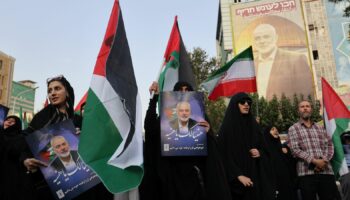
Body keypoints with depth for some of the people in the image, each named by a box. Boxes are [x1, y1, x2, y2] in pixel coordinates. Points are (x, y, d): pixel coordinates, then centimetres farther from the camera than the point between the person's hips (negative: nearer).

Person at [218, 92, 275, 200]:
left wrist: (260, 153, -7)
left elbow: (263, 147, 16)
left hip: (257, 174, 5)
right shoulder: (227, 127, -7)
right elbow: (225, 154, -13)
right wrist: (238, 175, -20)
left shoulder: (253, 124, 10)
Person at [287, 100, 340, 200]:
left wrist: (324, 160, -8)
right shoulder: (293, 129, 6)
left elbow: (329, 145, 11)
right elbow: (294, 149, -4)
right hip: (306, 173, -3)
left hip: (326, 171, 4)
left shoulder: (320, 128, 20)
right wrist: (314, 161, -13)